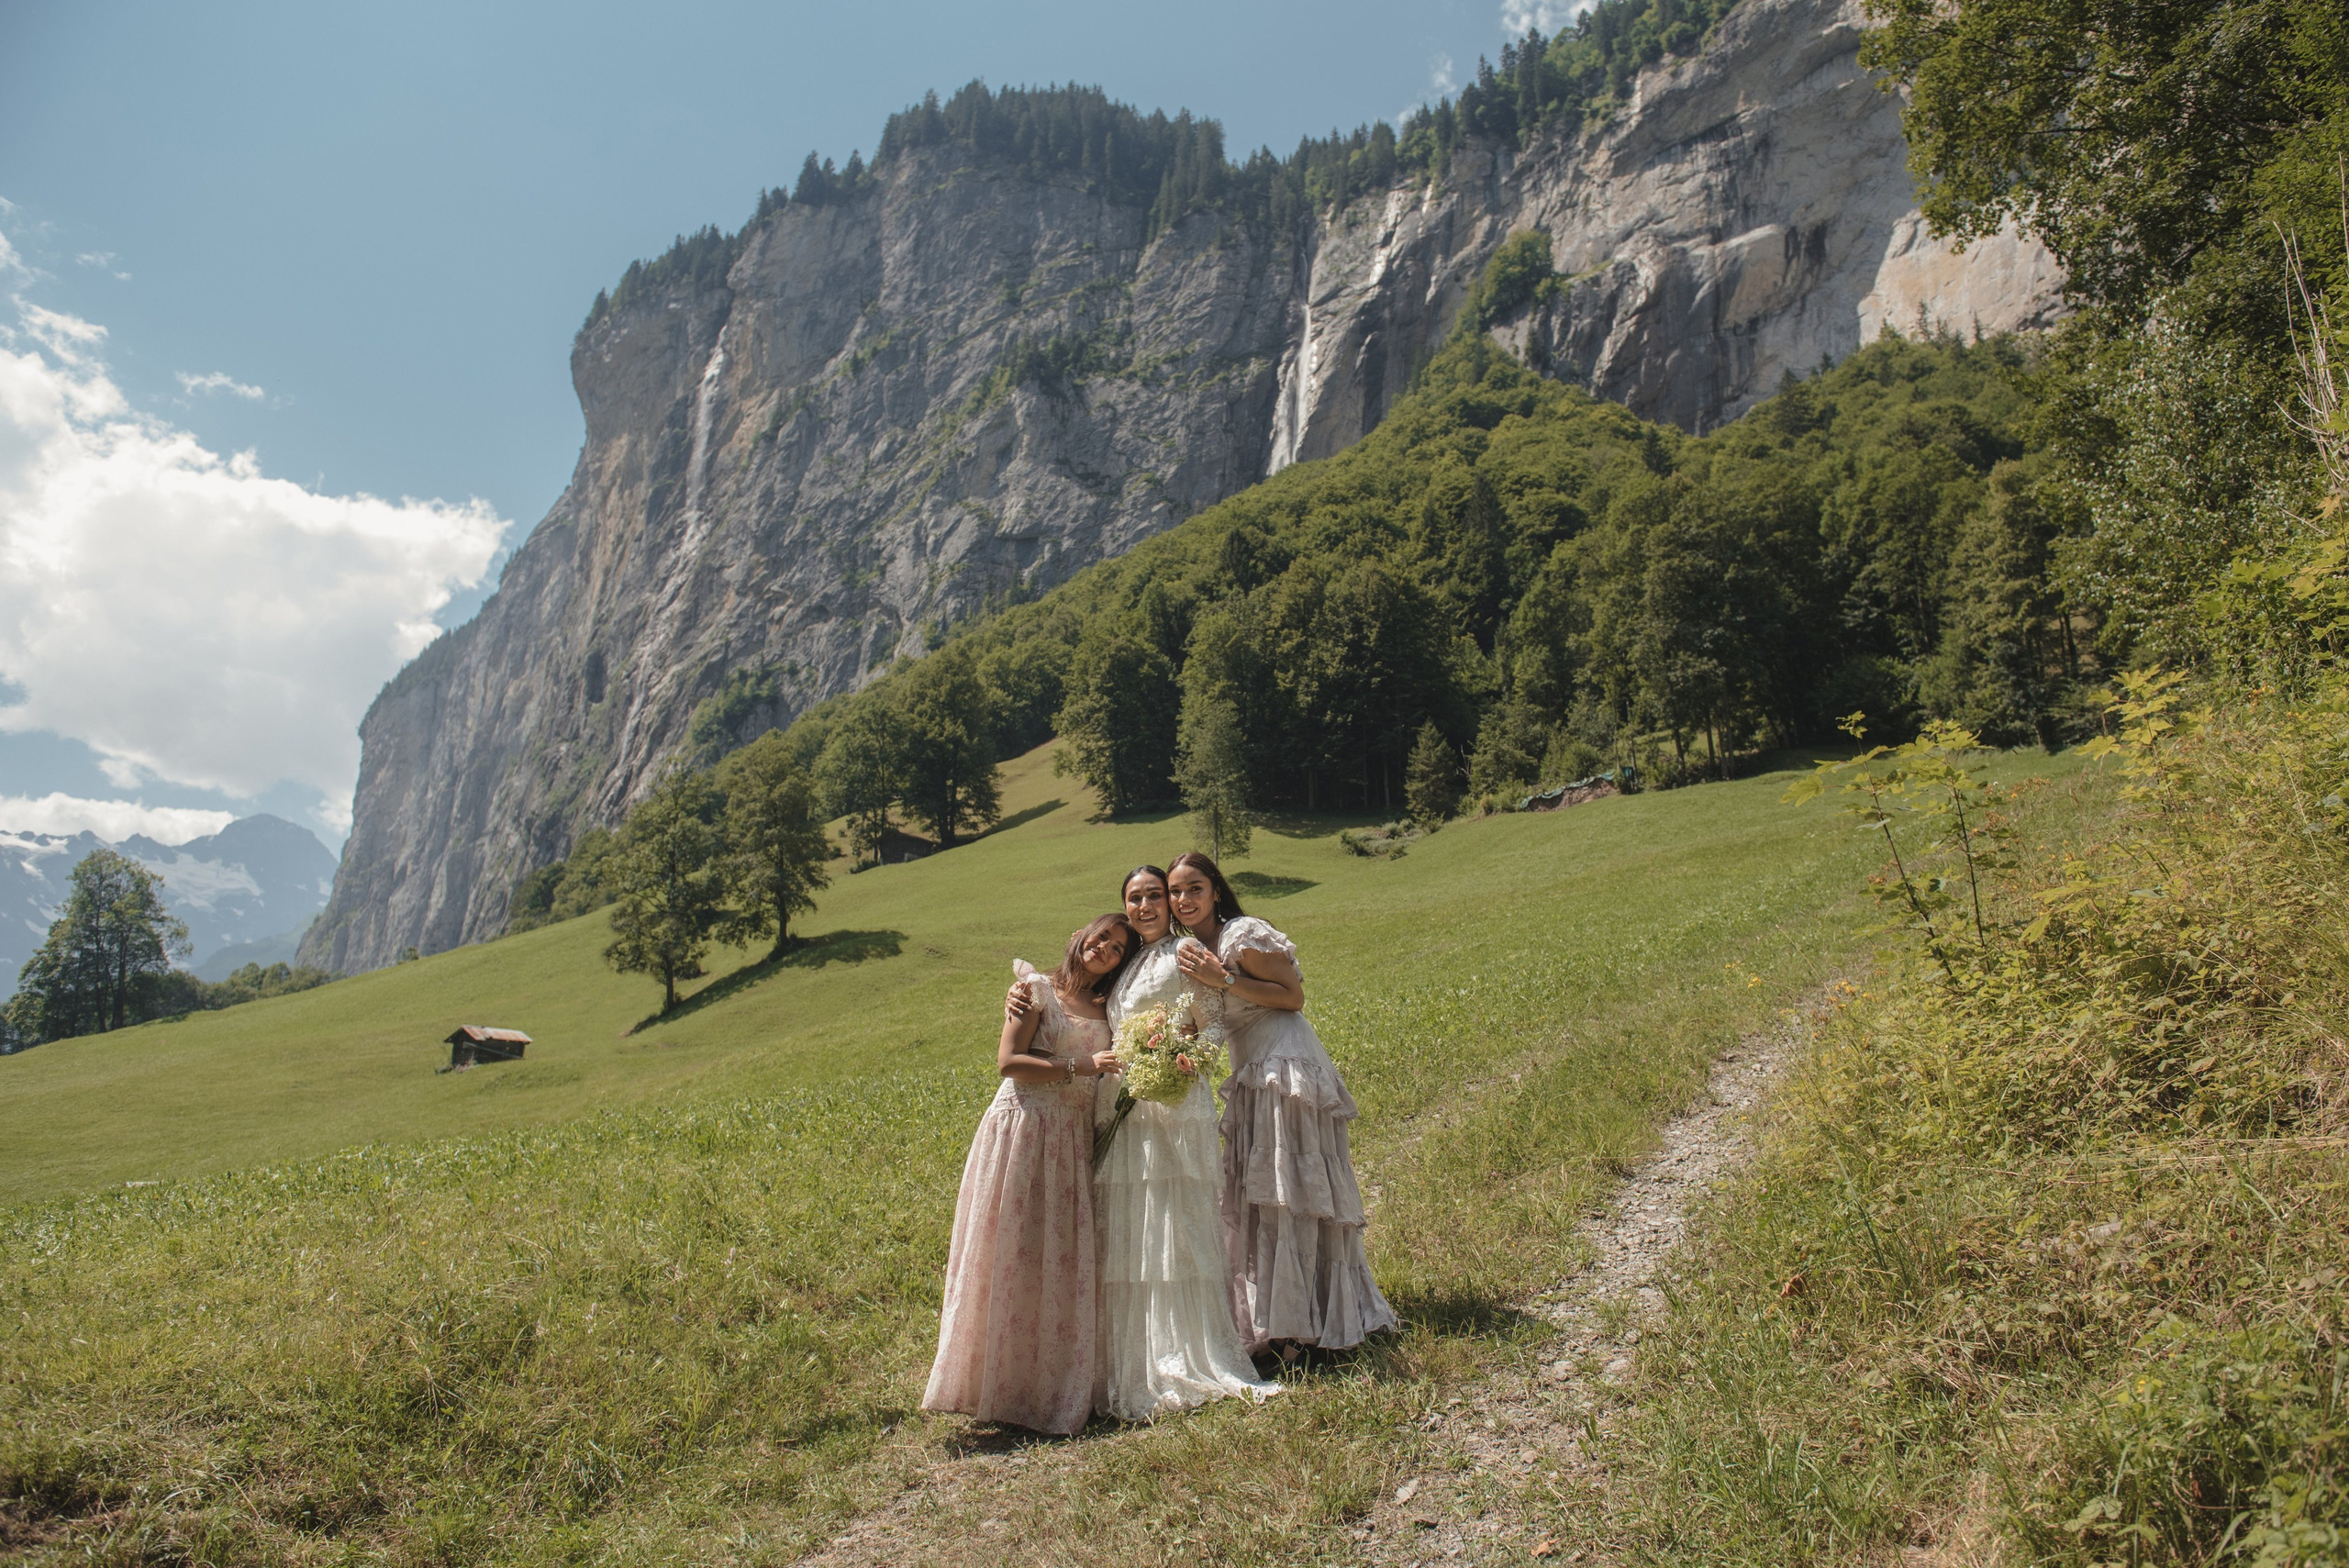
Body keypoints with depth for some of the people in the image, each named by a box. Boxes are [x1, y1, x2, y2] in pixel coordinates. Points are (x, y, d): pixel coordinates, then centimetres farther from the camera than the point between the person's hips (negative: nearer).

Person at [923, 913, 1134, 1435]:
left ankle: (1059, 1385, 15)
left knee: (1069, 1260, 6)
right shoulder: (1038, 989, -1)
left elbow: (1109, 1075, 16)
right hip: (1025, 1127, -5)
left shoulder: (1105, 1010, 16)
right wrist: (1080, 1066, -16)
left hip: (1076, 1139, 5)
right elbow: (1008, 1061, -10)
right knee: (1015, 1258, -1)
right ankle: (1005, 1382, 9)